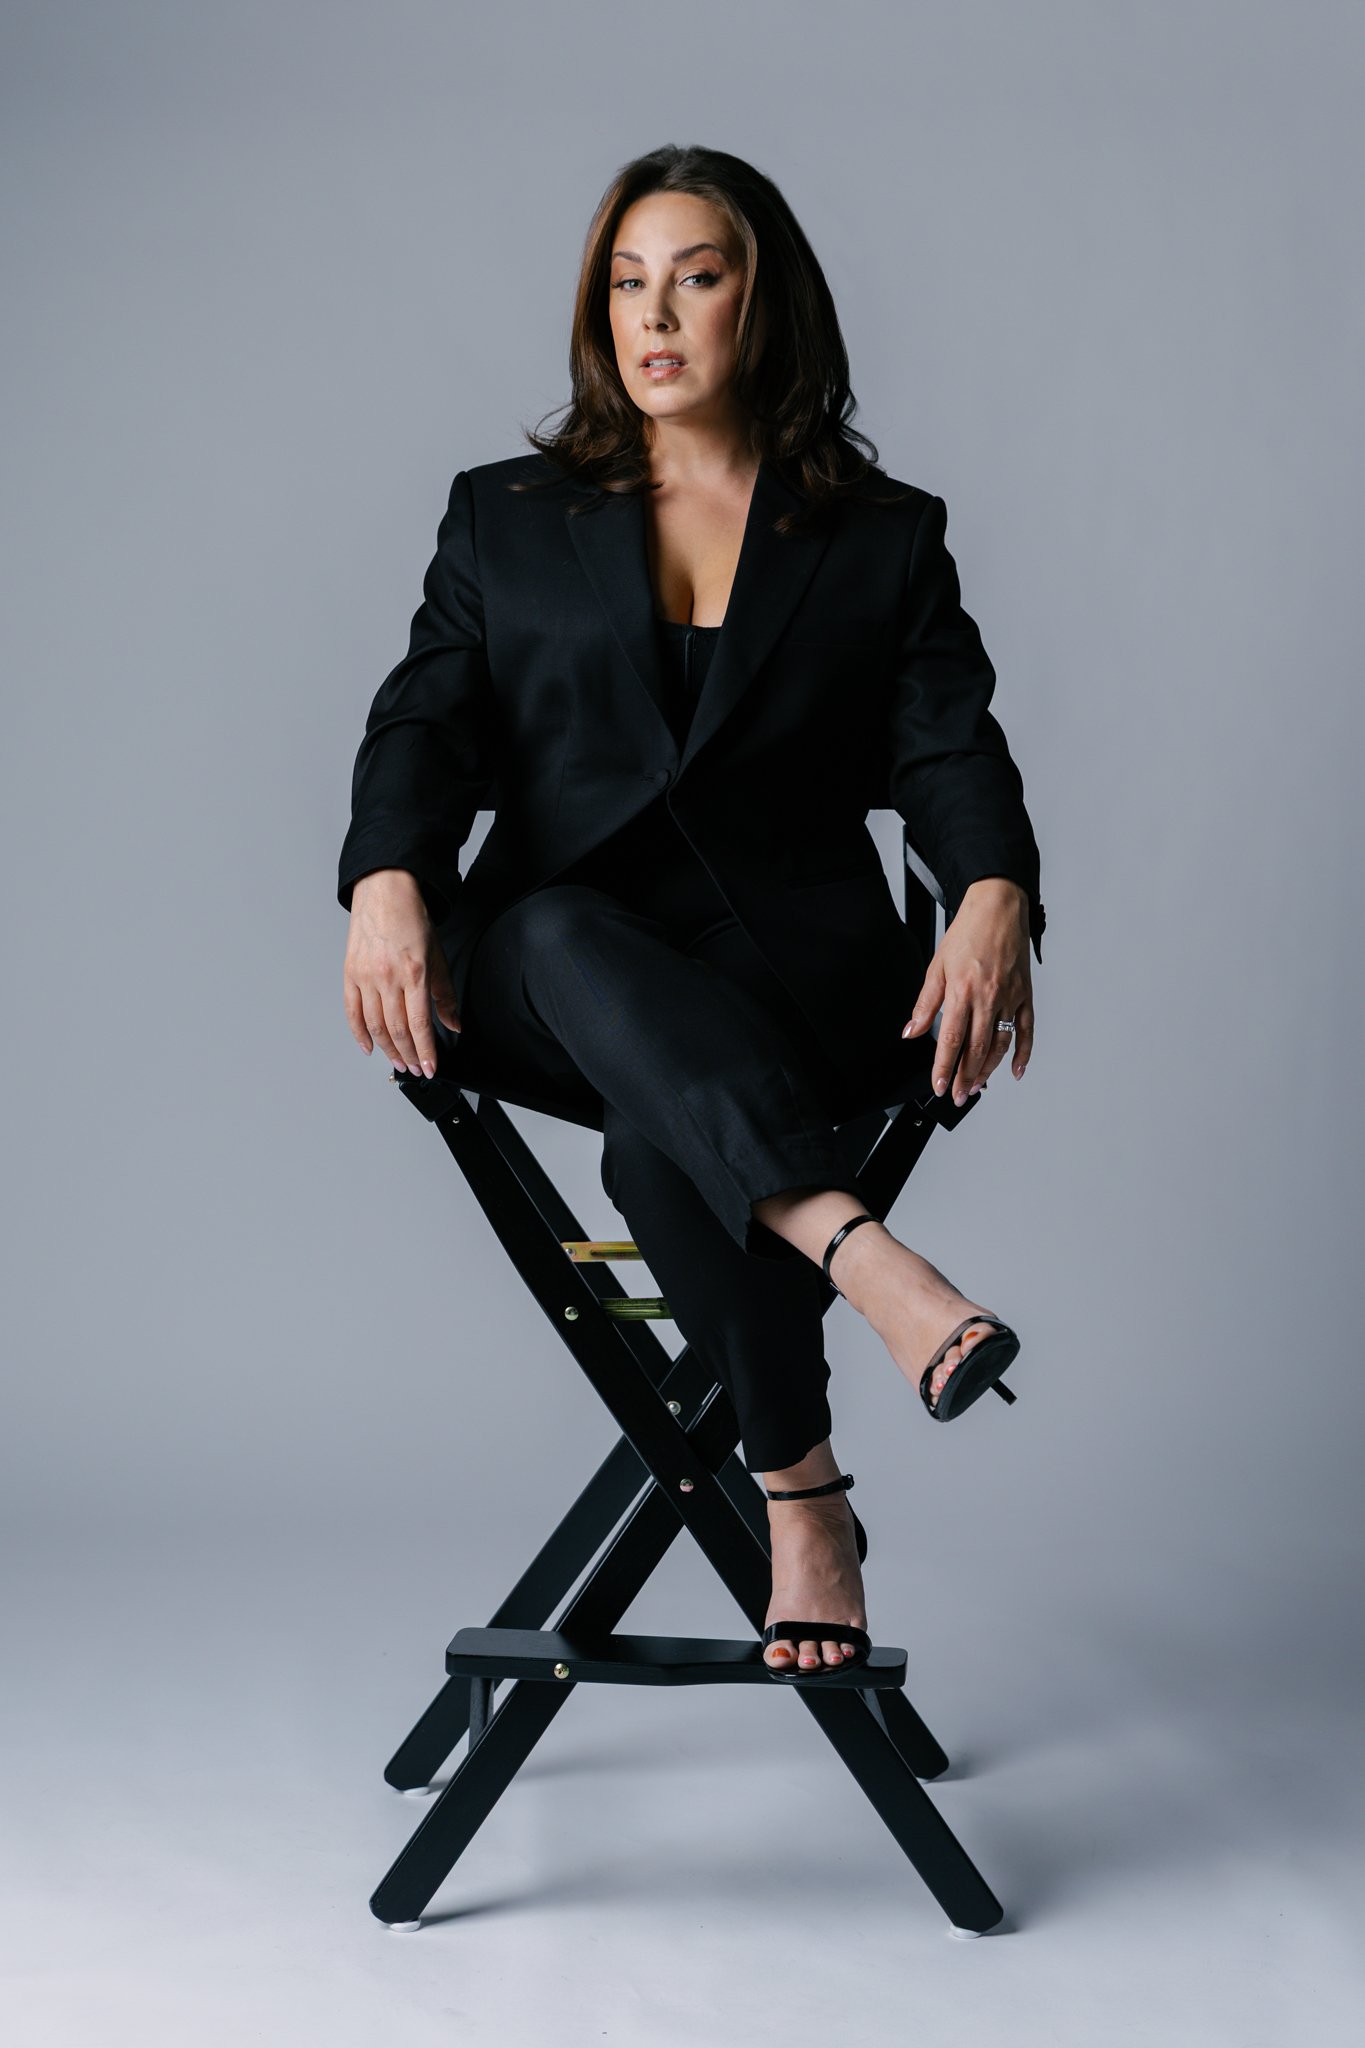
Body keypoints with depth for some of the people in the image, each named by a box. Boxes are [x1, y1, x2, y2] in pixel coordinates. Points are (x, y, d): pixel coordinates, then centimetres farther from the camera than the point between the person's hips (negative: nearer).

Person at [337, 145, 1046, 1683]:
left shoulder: (887, 538, 14)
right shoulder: (506, 519, 17)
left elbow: (950, 748, 0)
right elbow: (429, 718, 4)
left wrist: (995, 897, -24)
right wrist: (389, 881, -19)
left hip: (797, 964, -1)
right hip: (546, 984, 1)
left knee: (660, 1137, -35)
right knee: (565, 936, -38)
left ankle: (793, 1498, -29)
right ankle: (867, 1258, -50)